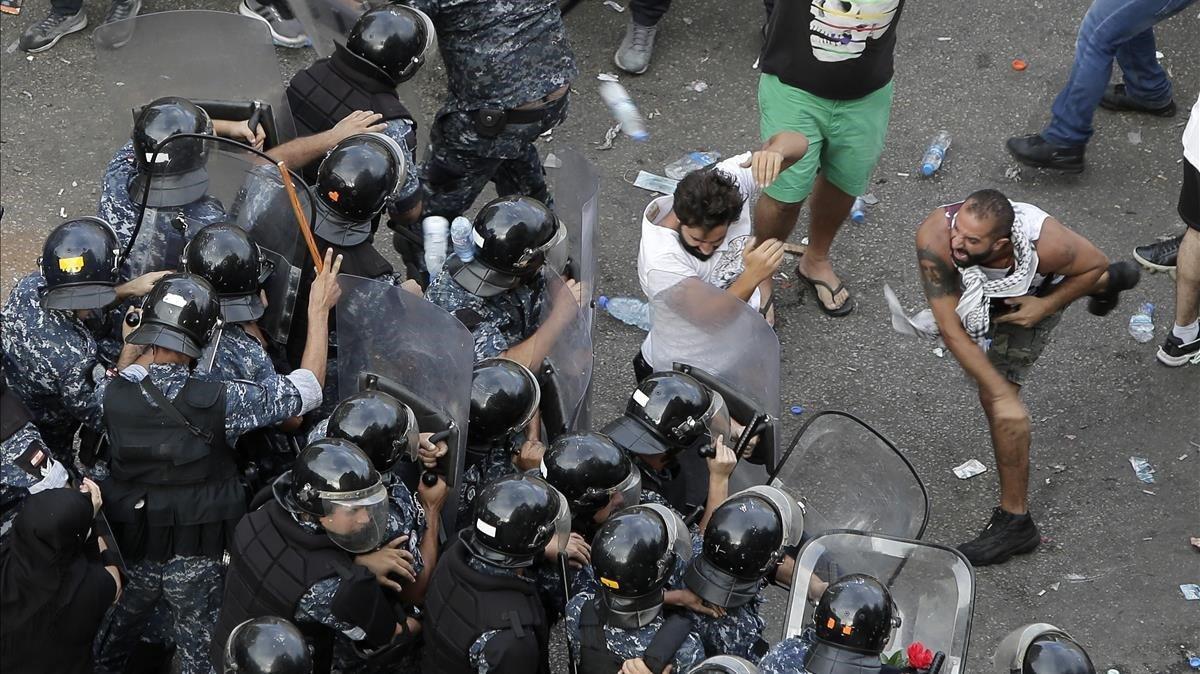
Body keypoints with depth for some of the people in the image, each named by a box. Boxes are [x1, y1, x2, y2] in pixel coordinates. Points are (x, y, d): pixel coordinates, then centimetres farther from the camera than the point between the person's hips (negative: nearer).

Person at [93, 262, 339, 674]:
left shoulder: (111, 395, -17)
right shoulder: (219, 403, -24)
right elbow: (307, 387, -14)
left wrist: (133, 345, 22)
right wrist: (319, 309, -6)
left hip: (130, 551, 3)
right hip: (199, 559, -2)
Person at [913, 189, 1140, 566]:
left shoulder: (1045, 243, -45)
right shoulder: (935, 238, -45)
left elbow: (1094, 263, -20)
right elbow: (951, 330, -38)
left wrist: (1045, 306, -29)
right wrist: (1000, 393, -36)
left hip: (1038, 295, -3)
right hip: (978, 289, 3)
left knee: (995, 398, -13)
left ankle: (1015, 520, 0)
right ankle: (1108, 282, 65)